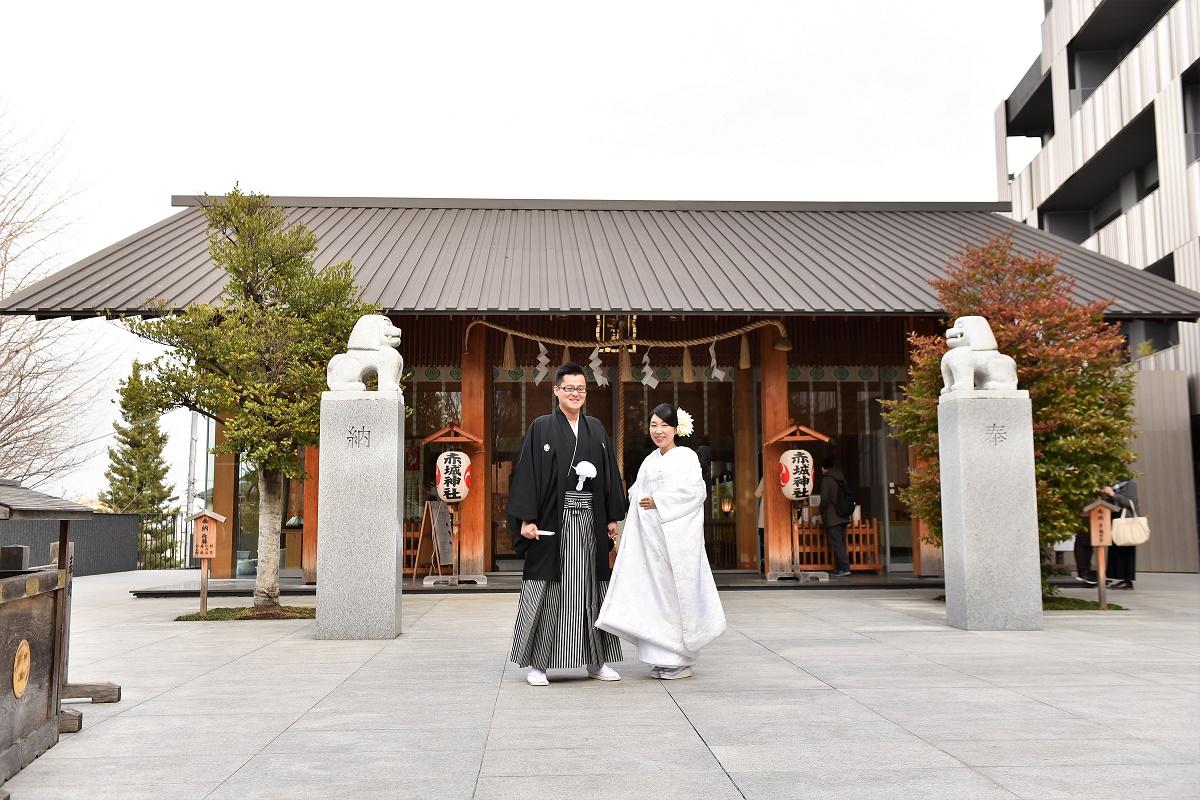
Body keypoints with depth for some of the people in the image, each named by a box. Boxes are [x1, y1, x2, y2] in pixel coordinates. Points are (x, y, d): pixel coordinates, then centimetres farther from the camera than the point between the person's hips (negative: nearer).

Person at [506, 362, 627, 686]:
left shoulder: (596, 428, 12)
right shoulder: (541, 428, 0)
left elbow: (610, 474, 13)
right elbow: (527, 474, -5)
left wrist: (613, 517, 7)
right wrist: (527, 519, -12)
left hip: (589, 521, 4)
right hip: (553, 522, -4)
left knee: (591, 588, 8)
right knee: (547, 590, -1)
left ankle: (596, 661, 18)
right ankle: (537, 663, 9)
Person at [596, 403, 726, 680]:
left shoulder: (686, 456, -2)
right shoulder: (649, 462, 17)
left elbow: (694, 491, -13)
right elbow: (637, 495, 21)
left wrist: (658, 501, -13)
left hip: (677, 537, -6)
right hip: (650, 538, 6)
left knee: (677, 592, -4)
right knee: (654, 592, 4)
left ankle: (682, 659, 5)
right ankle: (662, 656, 11)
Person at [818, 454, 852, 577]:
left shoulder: (826, 479, -9)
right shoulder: (841, 478, 14)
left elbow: (824, 499, -13)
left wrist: (822, 515, -1)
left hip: (832, 518, -8)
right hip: (843, 516, 8)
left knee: (836, 543, -8)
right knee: (840, 542, 10)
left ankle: (844, 567, -14)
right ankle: (839, 568, 11)